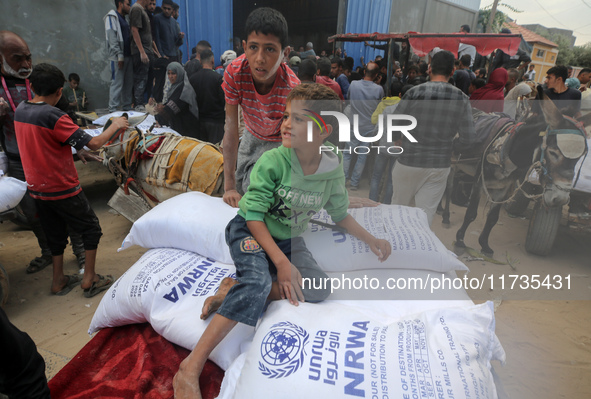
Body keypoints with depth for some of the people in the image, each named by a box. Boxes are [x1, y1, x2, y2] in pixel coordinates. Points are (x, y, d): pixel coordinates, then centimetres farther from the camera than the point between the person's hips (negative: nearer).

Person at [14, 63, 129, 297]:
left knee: (55, 233, 21)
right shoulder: (52, 116, -22)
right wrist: (115, 126, -9)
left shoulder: (20, 111, 2)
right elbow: (93, 143, -24)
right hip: (62, 188, -7)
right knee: (91, 228, 10)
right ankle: (90, 280, 14)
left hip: (36, 188, 7)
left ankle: (59, 281, 31)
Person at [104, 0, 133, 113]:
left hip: (128, 56, 8)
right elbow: (112, 38, -12)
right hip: (117, 57, -8)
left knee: (129, 83, 7)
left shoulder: (124, 19, 23)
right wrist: (119, 55, -18)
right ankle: (113, 110, -8)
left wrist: (132, 54, 12)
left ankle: (127, 108, 13)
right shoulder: (112, 16, -2)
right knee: (117, 83, -10)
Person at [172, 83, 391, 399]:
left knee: (318, 288, -19)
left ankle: (234, 290, -17)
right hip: (250, 231, -4)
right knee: (258, 280, -33)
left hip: (288, 239, 5)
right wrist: (282, 263, -24)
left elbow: (339, 214, 11)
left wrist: (371, 240, 6)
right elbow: (254, 216, -19)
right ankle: (190, 370, -30)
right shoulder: (272, 161, -18)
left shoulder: (332, 170, -6)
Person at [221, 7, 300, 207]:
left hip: (278, 141, -3)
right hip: (252, 135, 4)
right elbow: (231, 129, -28)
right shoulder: (235, 72, -30)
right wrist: (229, 186, -29)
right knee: (239, 190, 11)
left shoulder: (292, 90, -39)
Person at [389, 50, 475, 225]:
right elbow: (468, 139, -2)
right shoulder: (462, 99, -3)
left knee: (398, 206, 17)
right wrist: (447, 145, 16)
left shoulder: (414, 93, -11)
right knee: (426, 215, 8)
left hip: (409, 162, -1)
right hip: (440, 166, 2)